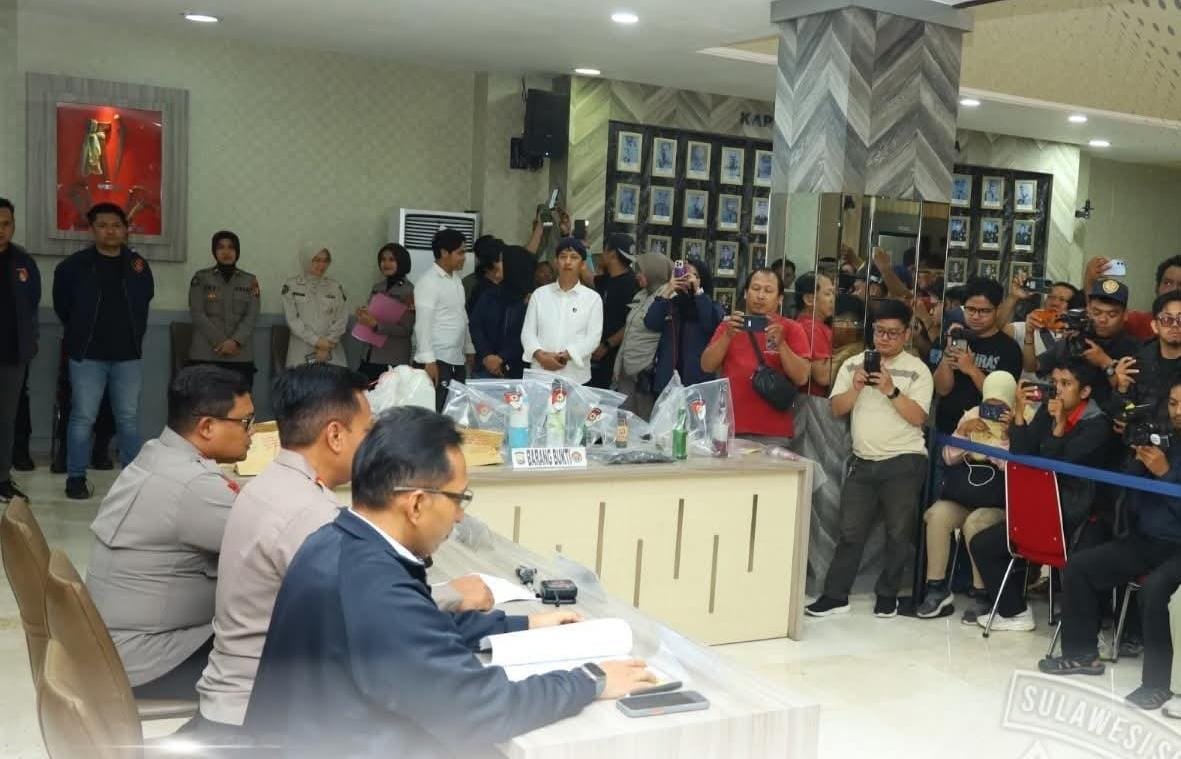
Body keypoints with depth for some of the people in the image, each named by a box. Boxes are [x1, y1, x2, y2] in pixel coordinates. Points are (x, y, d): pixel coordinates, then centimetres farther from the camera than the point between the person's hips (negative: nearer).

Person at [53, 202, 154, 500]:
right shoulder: (74, 265, -4)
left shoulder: (138, 265, 3)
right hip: (87, 356, -2)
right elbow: (62, 305, 8)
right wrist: (79, 333, 14)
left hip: (128, 356, 2)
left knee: (129, 418, 9)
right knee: (82, 418, 1)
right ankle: (76, 478, 10)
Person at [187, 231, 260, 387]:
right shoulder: (201, 278, 8)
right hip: (205, 354, -1)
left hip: (241, 355, 1)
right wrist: (220, 342, -10)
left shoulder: (250, 280, 12)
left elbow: (252, 316, 2)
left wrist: (235, 341, -14)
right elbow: (197, 314, -1)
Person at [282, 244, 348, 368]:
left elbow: (342, 318, 3)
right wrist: (316, 341, -12)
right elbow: (292, 319, -4)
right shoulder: (291, 286, 4)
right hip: (302, 353, -1)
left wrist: (328, 344, -9)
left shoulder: (335, 286, 10)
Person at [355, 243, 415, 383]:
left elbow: (406, 329, -14)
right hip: (369, 355, 6)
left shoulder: (409, 291, -9)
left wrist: (375, 325, -21)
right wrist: (362, 314, -3)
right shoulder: (377, 287, 10)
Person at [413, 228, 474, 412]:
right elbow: (423, 323, -16)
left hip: (457, 359, 8)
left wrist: (469, 349, 18)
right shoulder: (429, 282, -11)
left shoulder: (456, 279, 14)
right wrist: (428, 360, -21)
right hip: (437, 360, -8)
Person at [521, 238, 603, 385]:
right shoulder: (539, 294, 10)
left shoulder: (593, 298, 5)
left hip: (576, 378, -1)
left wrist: (564, 356, -15)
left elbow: (593, 337, -3)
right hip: (540, 374, 1)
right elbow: (528, 331, 5)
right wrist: (540, 355, -14)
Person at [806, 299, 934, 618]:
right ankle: (835, 595, 9)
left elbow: (918, 417, -10)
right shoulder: (853, 364, 8)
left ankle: (887, 595, 17)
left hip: (904, 462, -3)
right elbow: (837, 409, 2)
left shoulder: (917, 370, -2)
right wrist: (856, 387, -14)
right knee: (850, 531, 4)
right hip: (863, 461, 3)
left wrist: (891, 391, -20)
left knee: (899, 533, 3)